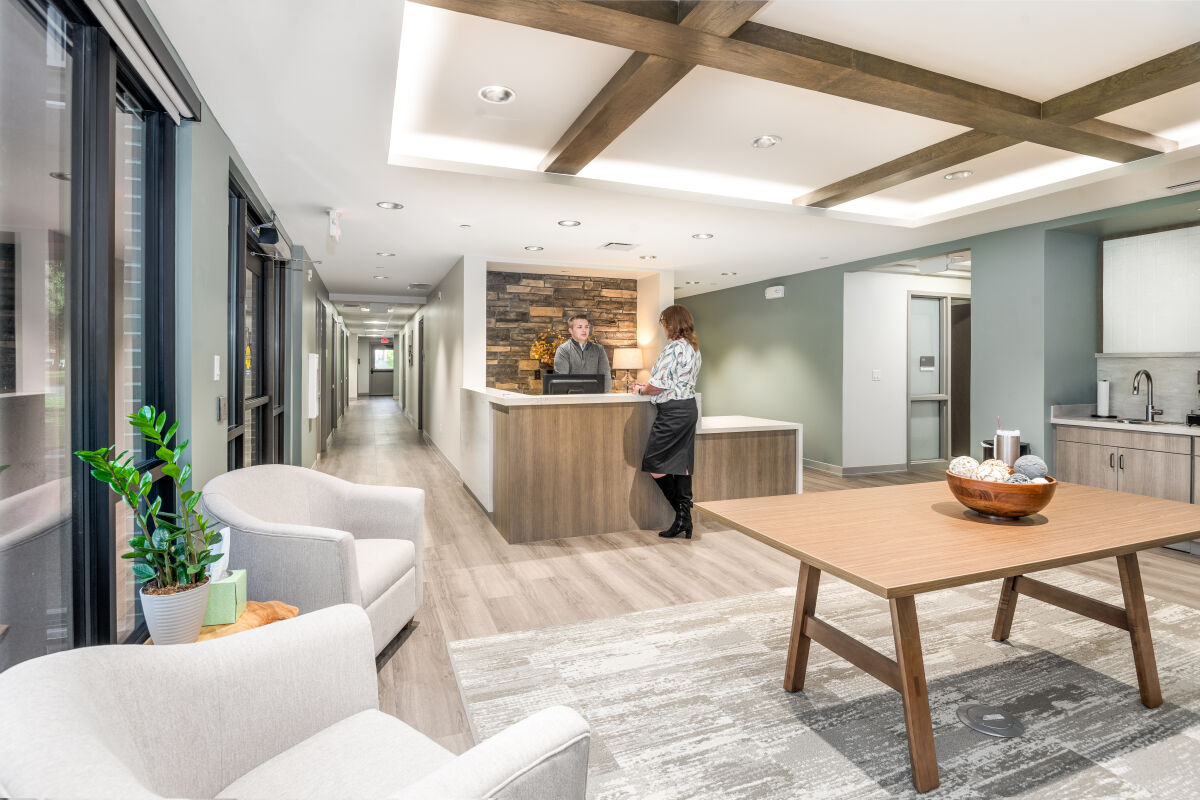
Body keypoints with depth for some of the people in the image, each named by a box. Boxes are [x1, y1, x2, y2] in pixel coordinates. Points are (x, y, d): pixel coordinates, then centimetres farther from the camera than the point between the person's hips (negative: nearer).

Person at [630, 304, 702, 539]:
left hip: (672, 412, -10)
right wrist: (648, 386, 19)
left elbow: (658, 386, -19)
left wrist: (640, 390, 1)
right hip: (689, 407, 10)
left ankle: (682, 515, 2)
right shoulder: (694, 348, 13)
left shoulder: (673, 348, -17)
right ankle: (685, 519, 14)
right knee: (681, 464, 11)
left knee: (654, 464, -1)